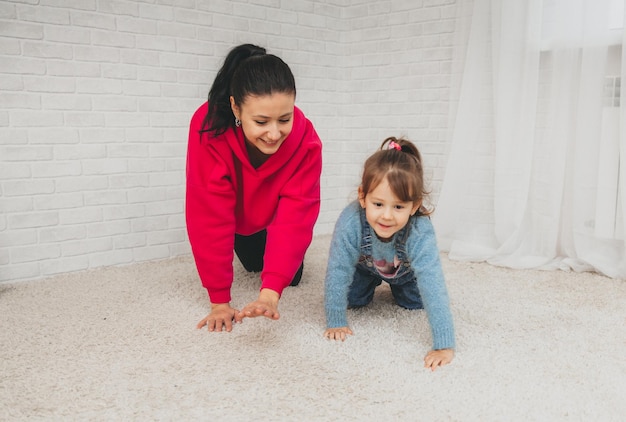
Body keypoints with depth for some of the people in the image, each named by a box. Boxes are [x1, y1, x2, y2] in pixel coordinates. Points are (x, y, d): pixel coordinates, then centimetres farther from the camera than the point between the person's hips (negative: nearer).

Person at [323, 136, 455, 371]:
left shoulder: (420, 232, -45)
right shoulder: (350, 222, -45)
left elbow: (433, 286, -48)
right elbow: (337, 272, -34)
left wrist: (444, 346, -51)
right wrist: (335, 323, -29)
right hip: (365, 265, 0)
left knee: (415, 302, -4)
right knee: (353, 300, -7)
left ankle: (397, 288, 30)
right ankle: (371, 283, 27)